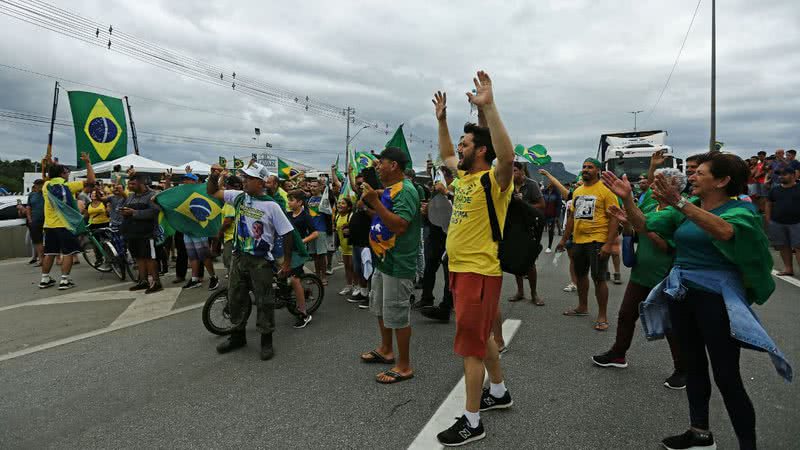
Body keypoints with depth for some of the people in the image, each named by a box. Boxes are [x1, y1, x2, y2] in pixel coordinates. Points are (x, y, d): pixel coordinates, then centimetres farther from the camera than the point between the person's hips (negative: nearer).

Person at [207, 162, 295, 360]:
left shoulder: (271, 205, -12)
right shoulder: (239, 197, 3)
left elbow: (287, 233, -8)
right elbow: (212, 192, 13)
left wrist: (287, 262, -8)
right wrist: (214, 176, -8)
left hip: (260, 260, -6)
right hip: (238, 256, 6)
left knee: (264, 301, 3)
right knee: (235, 298, 15)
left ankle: (267, 340, 17)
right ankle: (238, 336, 33)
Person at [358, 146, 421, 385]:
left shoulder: (405, 190, -18)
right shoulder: (388, 190, 12)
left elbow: (399, 225, -28)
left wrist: (375, 201, -26)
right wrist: (369, 203, 6)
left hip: (398, 264, -10)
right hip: (383, 259, 10)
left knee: (397, 314, -1)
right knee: (380, 308, 22)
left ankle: (404, 366, 12)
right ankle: (386, 350, 41)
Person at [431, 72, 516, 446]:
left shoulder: (494, 179, -16)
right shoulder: (465, 174, 9)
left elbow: (507, 155, -38)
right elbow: (445, 155, 28)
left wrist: (488, 107, -39)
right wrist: (441, 119, 21)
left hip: (480, 272, -9)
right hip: (461, 268, 9)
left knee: (471, 345, -2)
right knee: (482, 336, 22)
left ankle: (472, 422, 12)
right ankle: (498, 392, 41)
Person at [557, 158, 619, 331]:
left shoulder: (605, 191, -10)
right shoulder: (577, 191, 11)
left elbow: (614, 218, -13)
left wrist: (608, 244, -20)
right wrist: (564, 239, 17)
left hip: (597, 241, -7)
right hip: (578, 240, 7)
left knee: (599, 278, -1)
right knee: (580, 274, 17)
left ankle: (602, 316, 10)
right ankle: (582, 307, 35)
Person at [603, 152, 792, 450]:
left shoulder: (741, 210, -11)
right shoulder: (686, 209, 7)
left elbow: (724, 231, -34)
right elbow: (645, 225, 4)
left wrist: (679, 203, -45)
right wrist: (627, 200, -13)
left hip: (717, 297, -6)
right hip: (681, 294, 7)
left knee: (726, 377, -3)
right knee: (694, 363, 16)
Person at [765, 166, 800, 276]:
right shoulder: (775, 190, 10)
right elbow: (769, 204, 13)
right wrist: (768, 220, 5)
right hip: (777, 223, 3)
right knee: (783, 246, 7)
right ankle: (788, 268, 14)